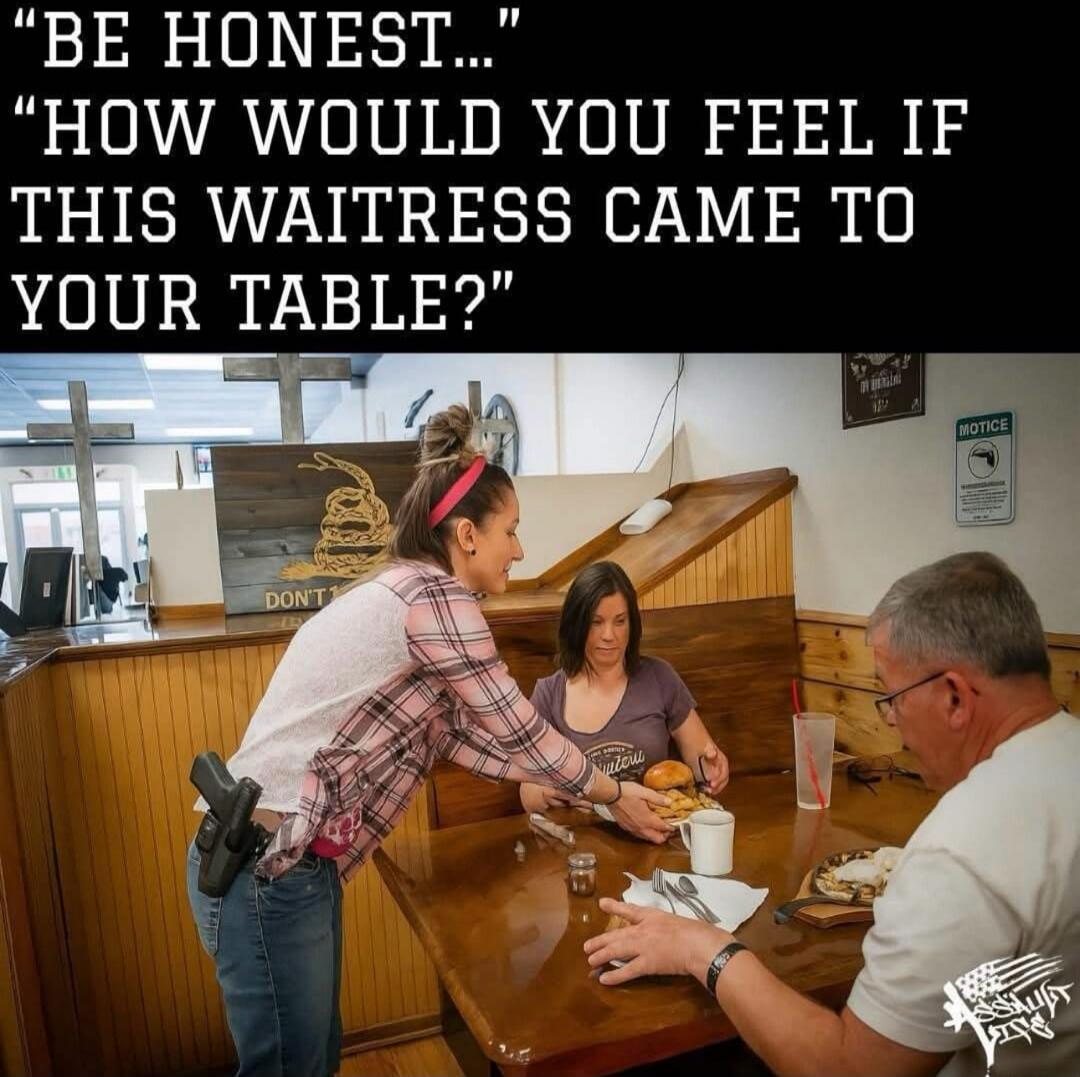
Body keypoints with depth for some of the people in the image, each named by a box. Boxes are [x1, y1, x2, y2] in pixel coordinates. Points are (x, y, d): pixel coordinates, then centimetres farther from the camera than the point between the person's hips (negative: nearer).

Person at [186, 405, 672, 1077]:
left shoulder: (404, 592, 12)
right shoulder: (432, 595, -17)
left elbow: (466, 739, 12)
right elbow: (519, 732, -10)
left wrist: (597, 788, 15)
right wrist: (614, 796, 6)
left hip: (288, 862, 9)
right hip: (265, 869, -9)